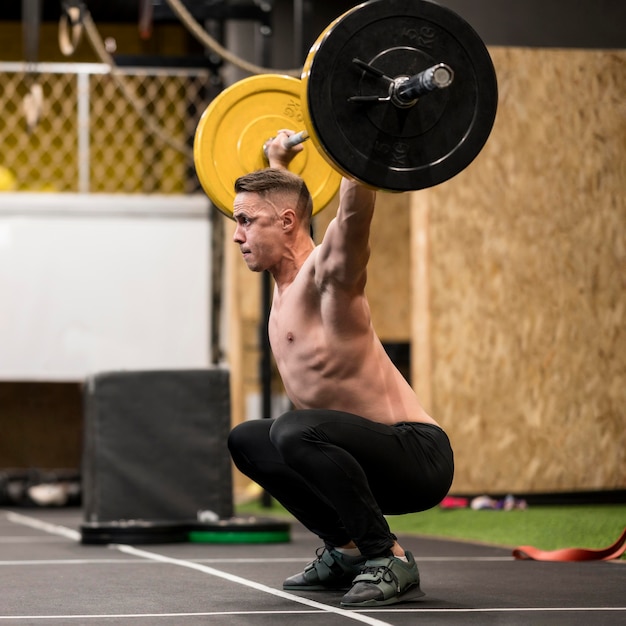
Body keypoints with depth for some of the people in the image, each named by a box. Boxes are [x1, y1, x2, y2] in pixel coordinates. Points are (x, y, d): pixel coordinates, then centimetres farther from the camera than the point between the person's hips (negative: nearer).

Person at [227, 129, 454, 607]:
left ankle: (391, 561, -21)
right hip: (377, 455, 10)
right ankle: (348, 550, 17)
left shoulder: (326, 271, -13)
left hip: (419, 453, -10)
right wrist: (278, 164, 45)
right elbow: (281, 198, 34)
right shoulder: (286, 282, 11)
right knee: (247, 442, 22)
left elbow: (355, 209, -34)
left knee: (296, 430, -35)